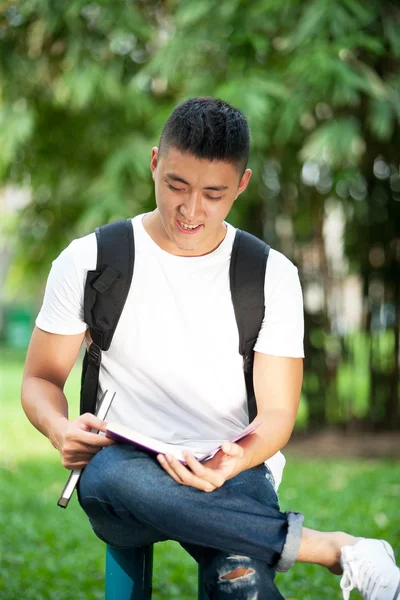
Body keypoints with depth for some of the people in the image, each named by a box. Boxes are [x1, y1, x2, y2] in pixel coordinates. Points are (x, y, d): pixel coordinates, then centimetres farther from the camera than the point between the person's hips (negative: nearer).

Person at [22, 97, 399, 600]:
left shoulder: (272, 275, 5)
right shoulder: (88, 262, 4)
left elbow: (277, 411, 2)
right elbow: (41, 378, 10)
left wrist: (237, 460, -22)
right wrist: (61, 430, -16)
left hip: (230, 480, -2)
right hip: (124, 466, 2)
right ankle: (336, 549, -28)